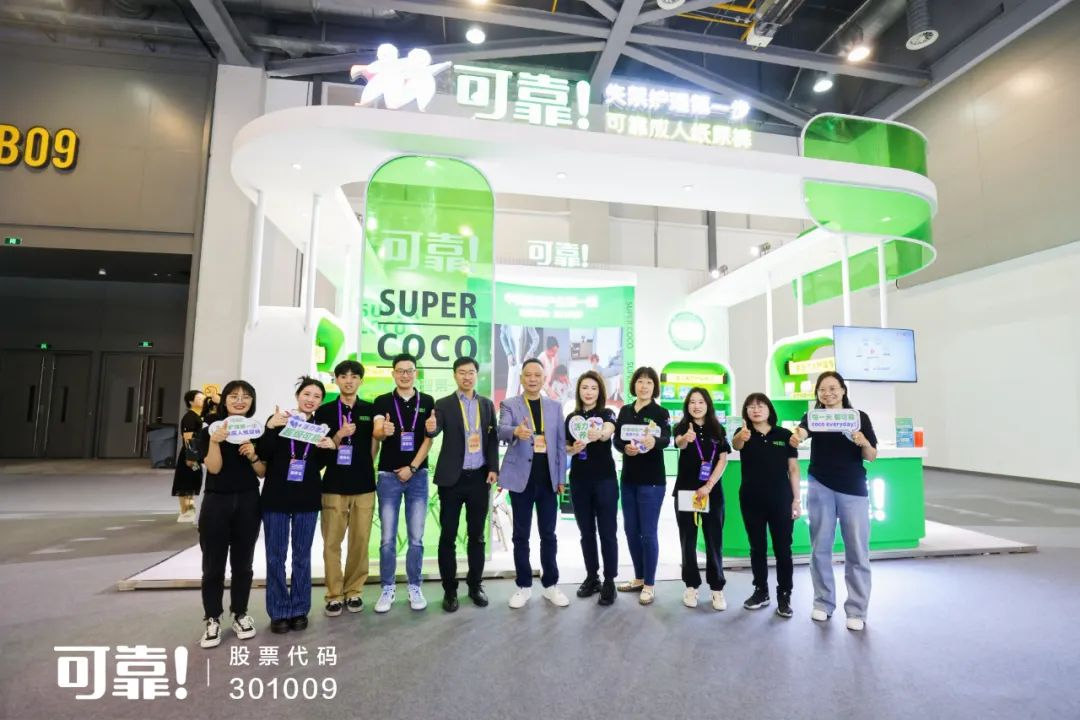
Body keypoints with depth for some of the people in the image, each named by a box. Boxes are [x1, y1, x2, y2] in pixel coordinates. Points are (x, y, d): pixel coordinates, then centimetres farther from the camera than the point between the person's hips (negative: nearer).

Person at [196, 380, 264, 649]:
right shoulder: (210, 430, 0)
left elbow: (263, 472, 4)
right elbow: (214, 468, -11)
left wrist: (253, 456, -16)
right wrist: (216, 441, -27)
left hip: (248, 502, 2)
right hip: (216, 502, -1)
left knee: (242, 563, 10)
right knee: (213, 564, 3)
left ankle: (240, 614, 24)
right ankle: (212, 620, 17)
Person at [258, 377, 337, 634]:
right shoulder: (278, 419, -1)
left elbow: (321, 465, 8)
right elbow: (263, 454, -10)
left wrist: (331, 448, -12)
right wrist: (270, 427, -23)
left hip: (307, 499, 2)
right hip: (275, 497, -2)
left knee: (302, 556, 9)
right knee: (275, 556, 5)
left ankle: (299, 609, 20)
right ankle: (278, 612, 17)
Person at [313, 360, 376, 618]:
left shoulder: (370, 410, 7)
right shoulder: (324, 411, 3)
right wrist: (339, 436, -14)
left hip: (364, 485, 1)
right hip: (334, 485, -1)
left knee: (360, 542, 6)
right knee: (332, 542, 3)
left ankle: (354, 591, 20)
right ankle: (334, 595, 15)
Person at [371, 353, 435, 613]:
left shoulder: (427, 402, 3)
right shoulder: (382, 401, 2)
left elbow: (428, 439, 0)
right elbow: (376, 433, -13)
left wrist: (412, 468, -9)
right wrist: (384, 430, -37)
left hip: (417, 475, 1)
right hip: (388, 475, 0)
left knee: (416, 538, 6)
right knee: (388, 538, 5)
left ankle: (414, 588, 19)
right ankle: (387, 589, 18)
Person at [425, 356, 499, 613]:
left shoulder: (487, 404, 8)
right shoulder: (443, 404, -1)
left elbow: (493, 438, 8)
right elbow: (435, 430, -18)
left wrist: (493, 468, -2)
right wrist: (430, 427, -41)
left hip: (479, 477, 2)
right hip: (452, 478, -2)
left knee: (476, 534, 11)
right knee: (448, 536, 4)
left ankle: (475, 585, 25)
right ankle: (450, 590, 17)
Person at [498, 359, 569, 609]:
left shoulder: (555, 406, 9)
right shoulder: (509, 404, 0)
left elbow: (561, 444, 9)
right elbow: (502, 431, -19)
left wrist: (561, 478, 4)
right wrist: (516, 431, -42)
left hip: (548, 479, 2)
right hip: (521, 478, -2)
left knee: (548, 535, 9)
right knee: (521, 535, 7)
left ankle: (550, 585, 23)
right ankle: (524, 586, 20)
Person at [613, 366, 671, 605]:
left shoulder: (660, 413, -6)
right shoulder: (625, 411, 8)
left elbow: (666, 440, -23)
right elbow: (616, 440, 0)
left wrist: (653, 442, -46)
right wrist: (625, 448, -22)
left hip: (651, 480, -5)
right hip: (628, 478, 5)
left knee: (648, 533, 0)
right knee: (631, 530, 13)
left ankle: (650, 584, 16)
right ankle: (639, 578, 30)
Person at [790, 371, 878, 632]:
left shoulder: (859, 417, 0)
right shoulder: (813, 416, 0)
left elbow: (872, 457, 0)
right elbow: (801, 431, -23)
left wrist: (864, 443, -22)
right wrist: (795, 437, -46)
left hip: (853, 489, 0)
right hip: (820, 487, 1)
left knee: (857, 551, 4)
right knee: (820, 548, 9)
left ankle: (857, 610, 17)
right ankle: (823, 603, 23)